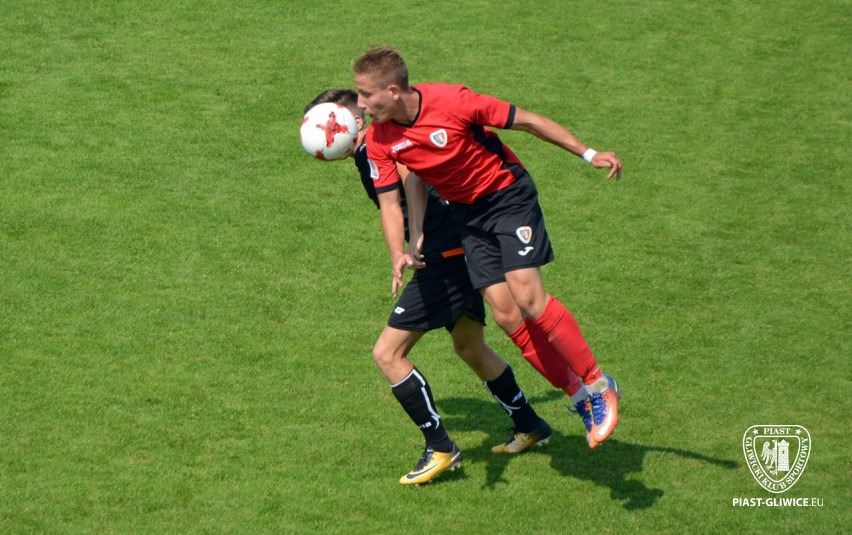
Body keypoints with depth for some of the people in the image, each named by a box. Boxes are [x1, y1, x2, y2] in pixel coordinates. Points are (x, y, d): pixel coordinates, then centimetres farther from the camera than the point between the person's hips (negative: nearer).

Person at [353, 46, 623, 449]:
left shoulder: (451, 102, -26)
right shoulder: (380, 140, -11)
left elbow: (525, 121, -17)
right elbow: (389, 201, -1)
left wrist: (589, 155, -15)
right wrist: (405, 253, -17)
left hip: (508, 195, -5)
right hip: (467, 213, 5)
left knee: (528, 297, -20)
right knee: (504, 313, -5)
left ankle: (599, 386, -6)